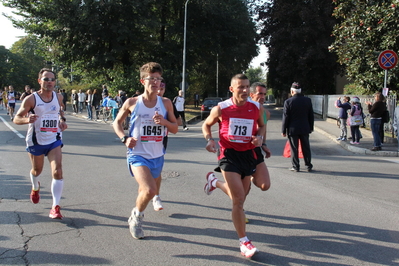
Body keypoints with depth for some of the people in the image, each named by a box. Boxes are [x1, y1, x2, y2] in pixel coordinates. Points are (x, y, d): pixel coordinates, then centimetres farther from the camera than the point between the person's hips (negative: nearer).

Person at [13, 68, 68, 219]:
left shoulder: (58, 97, -2)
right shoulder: (31, 99, -14)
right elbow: (16, 119, -11)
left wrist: (62, 120, 2)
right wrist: (27, 119, -33)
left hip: (54, 140, 1)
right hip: (36, 141, -1)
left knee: (57, 172, -15)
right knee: (37, 170, 20)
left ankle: (55, 207, -11)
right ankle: (35, 188, 55)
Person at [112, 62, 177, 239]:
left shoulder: (166, 103, 0)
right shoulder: (132, 103, -5)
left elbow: (175, 129, 6)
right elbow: (117, 122, 9)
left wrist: (164, 121, -15)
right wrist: (124, 138, -10)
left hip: (157, 156, 4)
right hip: (138, 155, -4)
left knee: (145, 191, 18)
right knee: (149, 190, -23)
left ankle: (136, 218, 49)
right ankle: (137, 216, 8)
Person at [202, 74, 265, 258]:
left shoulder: (257, 108, -1)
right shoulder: (221, 109, -8)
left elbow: (261, 125, 18)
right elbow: (206, 125, 8)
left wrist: (260, 137, -4)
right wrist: (209, 140, -11)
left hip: (248, 154, 5)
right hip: (229, 155, -4)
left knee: (239, 198, 19)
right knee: (239, 200, -11)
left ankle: (214, 181, 49)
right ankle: (244, 243, 0)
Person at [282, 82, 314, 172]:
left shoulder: (288, 101, -11)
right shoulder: (307, 100, 0)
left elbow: (285, 117, -9)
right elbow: (311, 116, 6)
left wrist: (283, 130, -2)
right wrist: (311, 127, 16)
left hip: (292, 129, -3)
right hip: (305, 129, 3)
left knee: (294, 149, 5)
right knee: (306, 148, 12)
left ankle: (296, 167, 8)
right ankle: (309, 166, 19)